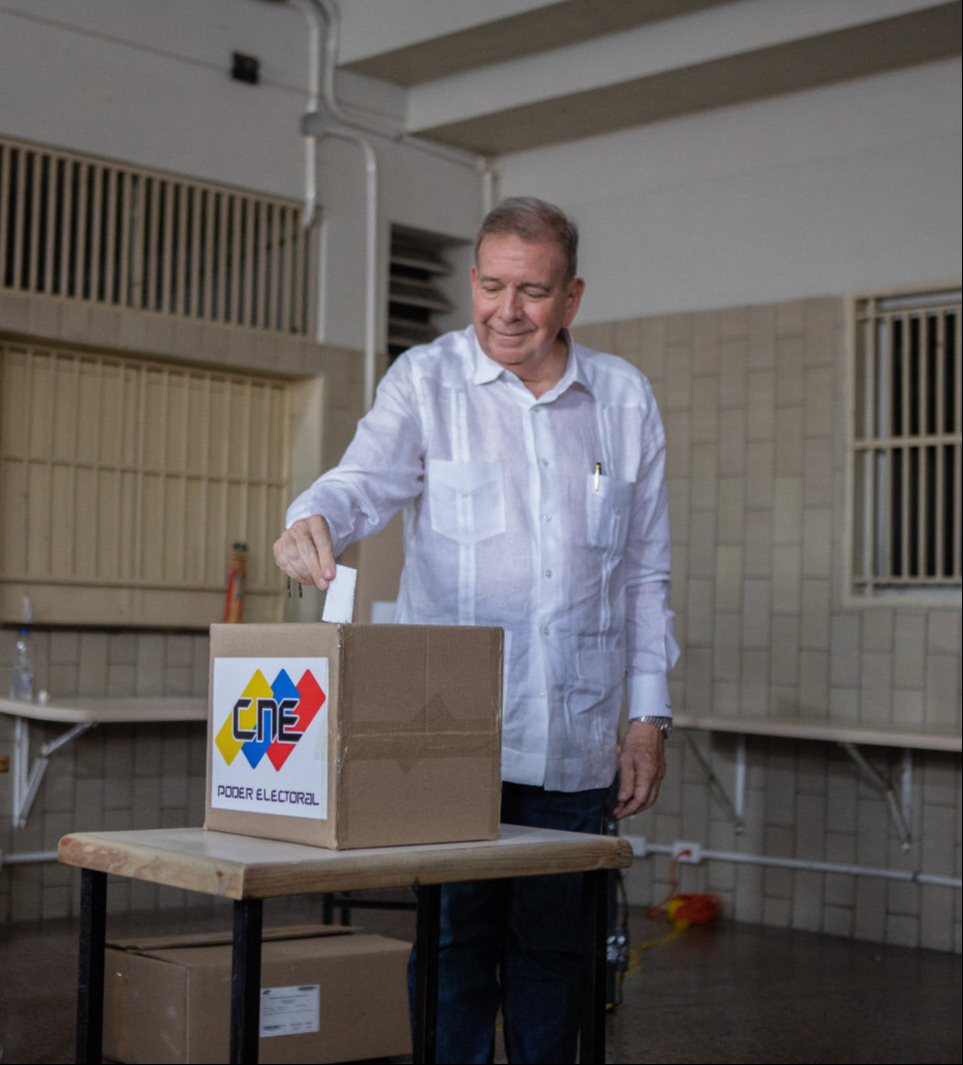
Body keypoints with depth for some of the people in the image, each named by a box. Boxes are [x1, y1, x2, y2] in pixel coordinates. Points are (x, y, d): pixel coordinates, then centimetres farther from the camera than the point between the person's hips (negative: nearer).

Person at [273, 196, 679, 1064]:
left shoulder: (626, 399, 9)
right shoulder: (425, 381, 2)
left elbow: (646, 574, 12)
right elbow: (366, 479, -15)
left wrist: (650, 716, 8)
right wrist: (315, 520, -39)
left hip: (574, 739, 3)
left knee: (552, 949, 11)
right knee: (454, 942, -1)